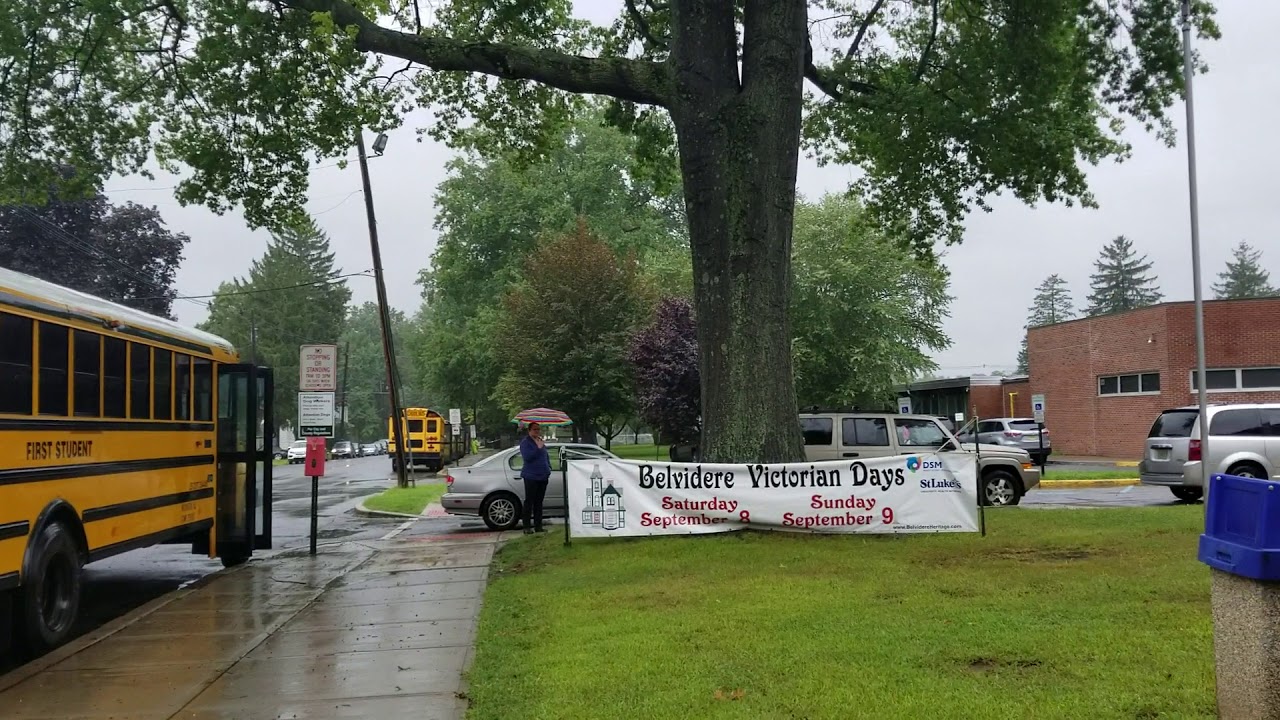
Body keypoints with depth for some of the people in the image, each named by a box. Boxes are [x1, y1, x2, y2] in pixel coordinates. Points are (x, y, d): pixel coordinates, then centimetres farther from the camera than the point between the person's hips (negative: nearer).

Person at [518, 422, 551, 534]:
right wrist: (538, 448, -21)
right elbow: (527, 457, -18)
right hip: (531, 477, -7)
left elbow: (546, 457, 24)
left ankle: (538, 526, 14)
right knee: (529, 501, -4)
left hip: (543, 476, 7)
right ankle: (527, 527, -2)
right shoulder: (525, 442, -6)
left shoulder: (541, 442, 16)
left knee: (539, 502, 10)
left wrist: (548, 470, 13)